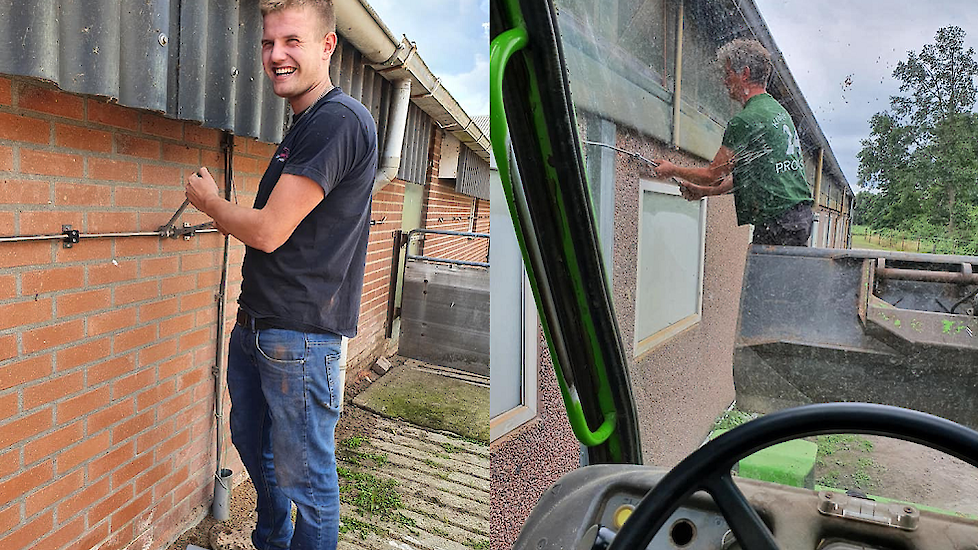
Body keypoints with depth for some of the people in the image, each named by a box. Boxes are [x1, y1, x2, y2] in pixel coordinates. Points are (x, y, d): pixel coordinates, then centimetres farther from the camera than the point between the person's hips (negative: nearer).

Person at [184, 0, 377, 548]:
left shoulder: (340, 119, -17)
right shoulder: (303, 126, 15)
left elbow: (269, 231, -20)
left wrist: (208, 200, -1)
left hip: (301, 334, -10)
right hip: (255, 325, 10)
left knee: (306, 477, 3)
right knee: (254, 446, 25)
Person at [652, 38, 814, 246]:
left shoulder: (747, 120, -13)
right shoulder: (777, 110, 19)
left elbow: (713, 174, -5)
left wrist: (673, 170, 12)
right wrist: (705, 191, 28)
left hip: (779, 220, -9)